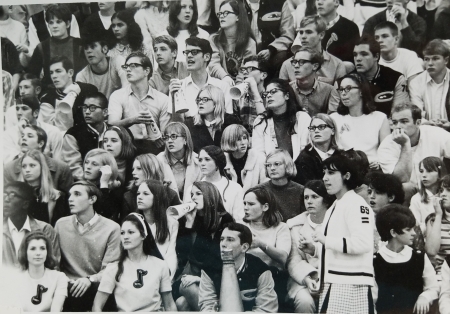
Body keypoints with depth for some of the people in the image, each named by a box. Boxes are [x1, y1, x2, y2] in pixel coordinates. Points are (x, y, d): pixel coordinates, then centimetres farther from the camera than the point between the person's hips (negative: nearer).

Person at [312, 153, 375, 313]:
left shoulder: (355, 204, -10)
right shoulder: (334, 207, 19)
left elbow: (362, 243, -23)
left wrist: (326, 240, -17)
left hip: (350, 284, -9)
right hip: (333, 282, 9)